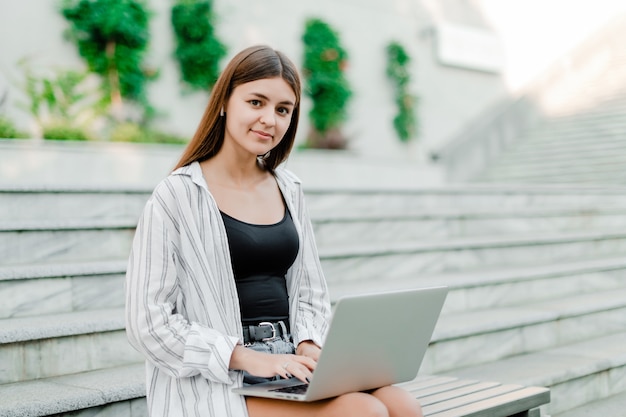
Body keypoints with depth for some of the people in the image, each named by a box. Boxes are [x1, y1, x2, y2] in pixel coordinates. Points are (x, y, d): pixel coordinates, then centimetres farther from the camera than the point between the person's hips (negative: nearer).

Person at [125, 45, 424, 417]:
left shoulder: (289, 190, 13)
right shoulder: (177, 196, -5)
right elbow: (149, 322, -9)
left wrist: (310, 347, -4)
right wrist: (251, 359, -17)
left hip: (291, 364, 6)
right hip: (218, 380, -6)